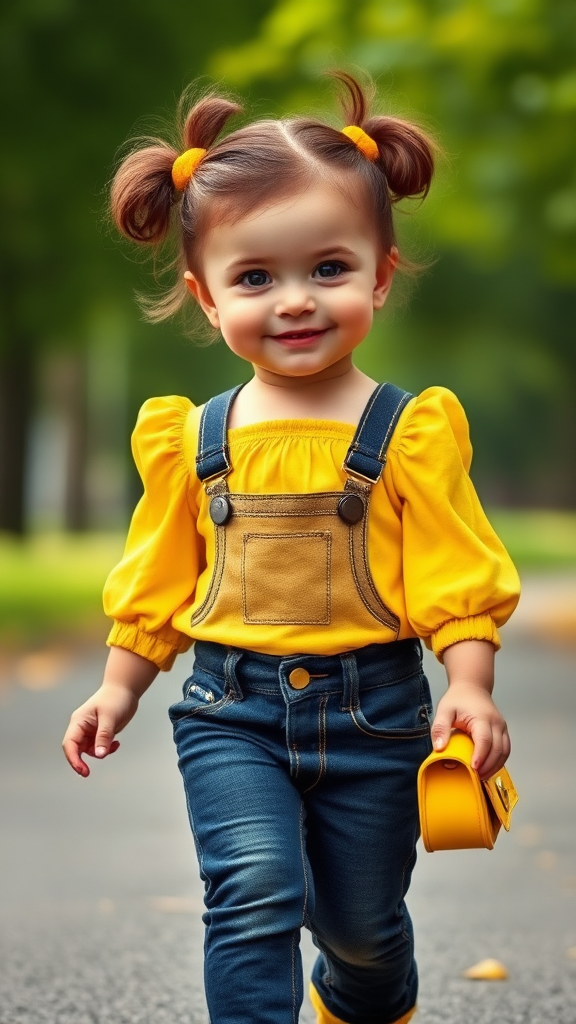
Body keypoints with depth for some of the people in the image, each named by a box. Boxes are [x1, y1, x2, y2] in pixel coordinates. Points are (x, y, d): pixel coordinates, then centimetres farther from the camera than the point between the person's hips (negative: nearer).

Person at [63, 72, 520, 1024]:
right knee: (257, 889, -22)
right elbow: (159, 582, 10)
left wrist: (470, 689, -20)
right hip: (231, 711, 1)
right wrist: (119, 689, 7)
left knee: (362, 924, 16)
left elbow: (458, 579, -8)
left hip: (372, 711, 0)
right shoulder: (192, 439, 0)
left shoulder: (410, 431, -8)